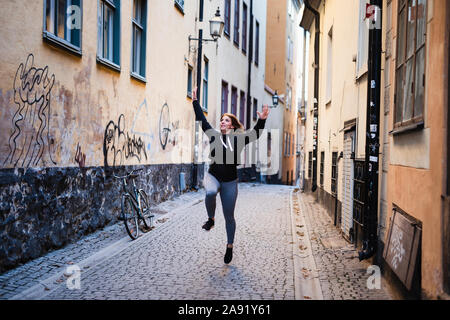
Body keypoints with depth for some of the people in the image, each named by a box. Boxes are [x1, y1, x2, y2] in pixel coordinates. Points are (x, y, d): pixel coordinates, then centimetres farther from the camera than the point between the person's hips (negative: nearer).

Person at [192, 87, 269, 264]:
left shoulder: (238, 139, -1)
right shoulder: (214, 135, 2)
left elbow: (255, 134, -11)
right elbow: (202, 120, 4)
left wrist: (261, 120, -26)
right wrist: (195, 102, 4)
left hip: (230, 182, 0)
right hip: (212, 176, 0)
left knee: (229, 217, 6)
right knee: (210, 193, -38)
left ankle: (230, 246, 26)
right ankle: (211, 219, -10)